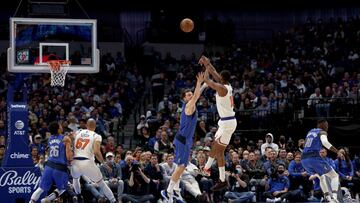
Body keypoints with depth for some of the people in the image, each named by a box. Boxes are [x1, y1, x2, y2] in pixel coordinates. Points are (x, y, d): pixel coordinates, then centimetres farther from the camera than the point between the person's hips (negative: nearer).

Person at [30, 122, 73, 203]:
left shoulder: (50, 139, 10)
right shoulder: (66, 139, -9)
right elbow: (69, 157, -14)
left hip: (49, 166, 4)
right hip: (60, 168, -4)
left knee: (41, 188, 13)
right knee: (62, 189, 18)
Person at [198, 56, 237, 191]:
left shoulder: (221, 88, -21)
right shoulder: (227, 86, 6)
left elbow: (206, 79, -16)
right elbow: (214, 74, 19)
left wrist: (207, 66, -2)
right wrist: (207, 64, 19)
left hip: (227, 123, -10)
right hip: (228, 121, 10)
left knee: (219, 151, -5)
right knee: (214, 145, 25)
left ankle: (222, 181, -3)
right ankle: (207, 168, 43)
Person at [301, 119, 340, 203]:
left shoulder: (310, 132, 23)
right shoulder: (322, 132, 1)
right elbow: (325, 142, -20)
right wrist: (337, 151, -23)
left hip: (304, 159, 7)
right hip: (314, 157, -7)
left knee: (321, 177, 28)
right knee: (334, 176, 3)